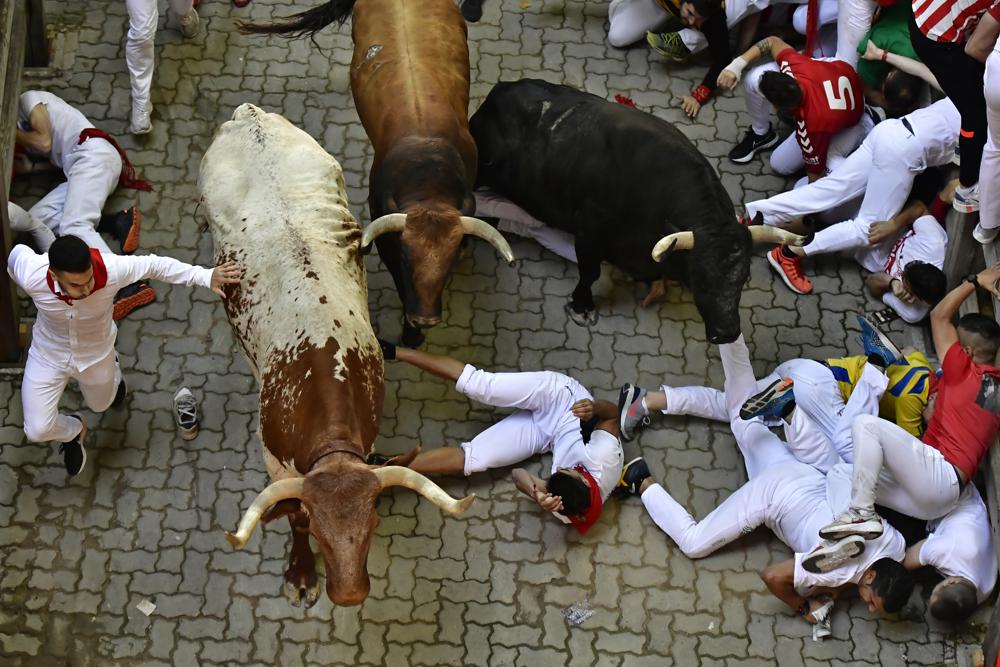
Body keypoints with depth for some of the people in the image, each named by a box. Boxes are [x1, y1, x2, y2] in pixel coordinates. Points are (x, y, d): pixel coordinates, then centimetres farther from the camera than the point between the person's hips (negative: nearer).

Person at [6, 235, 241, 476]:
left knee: (100, 404, 29)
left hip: (95, 353, 1)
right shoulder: (31, 277, -38)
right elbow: (17, 252, -14)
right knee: (38, 430, 0)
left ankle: (111, 371, 65)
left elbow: (156, 265, -22)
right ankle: (73, 432, 36)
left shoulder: (112, 269, -40)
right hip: (49, 355, 0)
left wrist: (206, 277, -24)